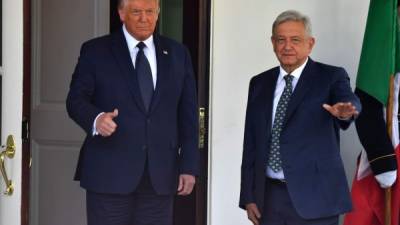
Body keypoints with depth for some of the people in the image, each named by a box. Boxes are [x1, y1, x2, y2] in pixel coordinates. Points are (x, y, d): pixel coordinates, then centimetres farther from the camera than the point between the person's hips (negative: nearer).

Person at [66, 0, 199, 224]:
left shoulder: (177, 54, 10)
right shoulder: (96, 51, 3)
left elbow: (188, 115, 10)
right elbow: (76, 99, -2)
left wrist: (189, 166, 4)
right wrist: (96, 118, -24)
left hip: (160, 175, 2)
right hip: (109, 172, -2)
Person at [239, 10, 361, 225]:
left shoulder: (331, 78, -1)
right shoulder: (259, 84, 10)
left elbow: (350, 102, -22)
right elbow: (250, 142, 11)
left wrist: (344, 110, -46)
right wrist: (248, 196, 7)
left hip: (314, 197, -4)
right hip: (269, 197, 4)